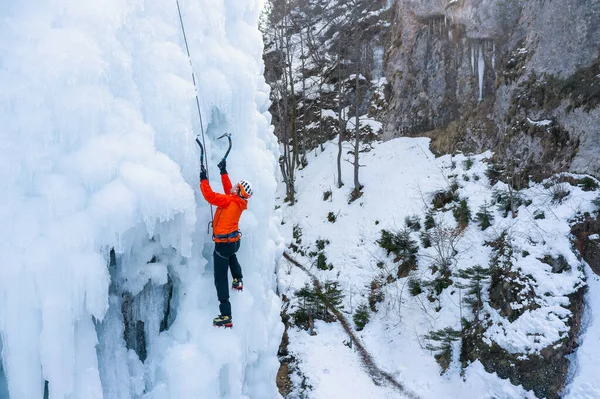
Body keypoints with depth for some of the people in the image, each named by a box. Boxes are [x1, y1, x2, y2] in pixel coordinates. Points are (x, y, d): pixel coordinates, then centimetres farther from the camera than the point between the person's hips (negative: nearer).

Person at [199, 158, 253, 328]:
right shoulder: (239, 202, 1)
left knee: (220, 278, -4)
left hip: (223, 243, -8)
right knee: (231, 255, 45)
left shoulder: (229, 201, -21)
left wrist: (203, 178, -15)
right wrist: (224, 172, 20)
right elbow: (228, 189, 17)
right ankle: (238, 280, 47)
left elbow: (210, 196, -26)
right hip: (235, 241, 8)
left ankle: (226, 316, -5)